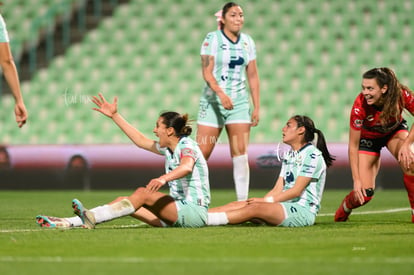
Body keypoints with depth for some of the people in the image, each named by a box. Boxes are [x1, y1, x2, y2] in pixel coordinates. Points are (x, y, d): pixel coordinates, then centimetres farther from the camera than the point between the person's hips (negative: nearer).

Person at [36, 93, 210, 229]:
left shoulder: (187, 146, -11)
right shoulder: (168, 148, 16)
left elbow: (186, 167, -33)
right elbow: (141, 141, 27)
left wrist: (163, 179, -53)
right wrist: (114, 115, 26)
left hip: (195, 212, -9)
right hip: (178, 210, 9)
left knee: (143, 193, -26)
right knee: (123, 201, -3)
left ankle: (91, 218, -32)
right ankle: (68, 222, -13)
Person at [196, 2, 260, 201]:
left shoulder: (248, 42, 9)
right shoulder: (212, 38, -4)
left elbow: (253, 76, 12)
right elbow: (207, 72, -12)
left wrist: (257, 107, 6)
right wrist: (220, 93, -28)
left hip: (239, 102, 4)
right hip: (213, 101, -4)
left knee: (241, 152, -5)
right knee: (202, 152, -5)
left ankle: (242, 201, -4)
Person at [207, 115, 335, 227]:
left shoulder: (312, 155, -8)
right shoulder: (288, 155, 20)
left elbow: (296, 191, -15)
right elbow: (277, 189, 14)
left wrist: (265, 201, -15)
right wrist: (261, 200, -4)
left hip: (303, 211, -9)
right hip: (285, 206, 9)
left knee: (255, 208, -29)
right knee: (236, 205, -9)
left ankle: (205, 220, -39)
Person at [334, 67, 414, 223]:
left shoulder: (401, 94, -33)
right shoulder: (360, 106, -36)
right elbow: (353, 146, -28)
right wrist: (356, 179, -30)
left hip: (395, 130, 1)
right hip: (369, 138, -1)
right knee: (365, 193, -9)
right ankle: (343, 210, 25)